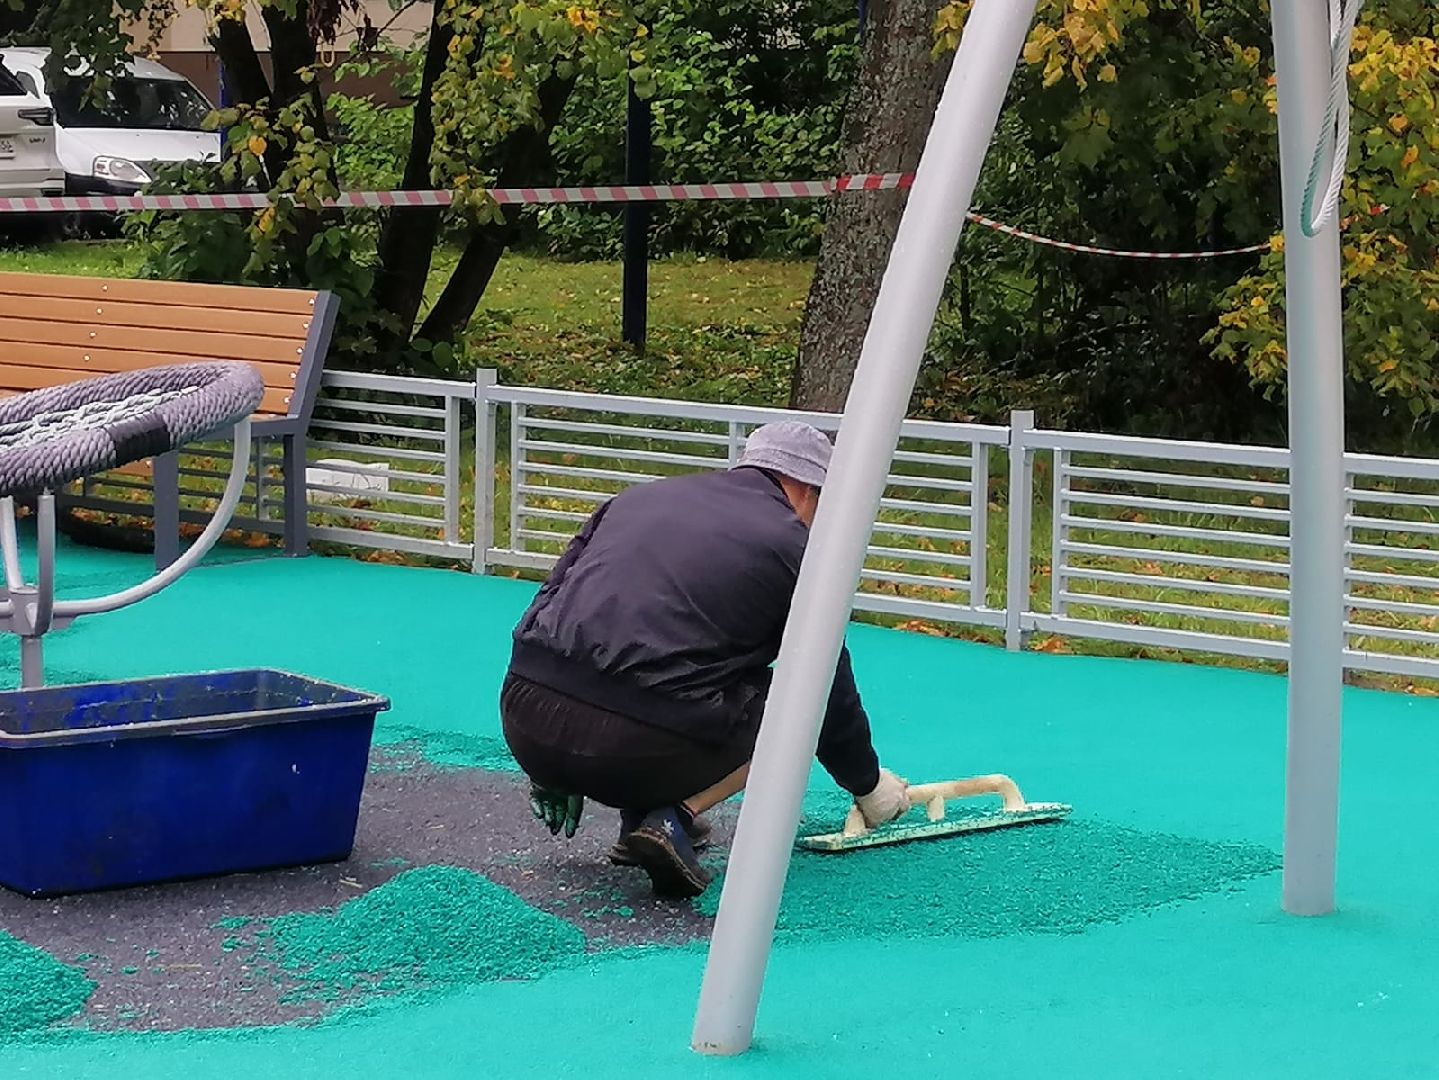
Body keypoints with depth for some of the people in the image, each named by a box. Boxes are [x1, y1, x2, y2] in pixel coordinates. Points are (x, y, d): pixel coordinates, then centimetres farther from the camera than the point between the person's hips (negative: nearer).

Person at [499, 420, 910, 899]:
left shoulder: (641, 496, 22)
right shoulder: (791, 545, 9)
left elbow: (552, 597, 24)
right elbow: (831, 692, 17)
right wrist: (869, 786, 35)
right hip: (643, 747, -6)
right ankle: (672, 818, -2)